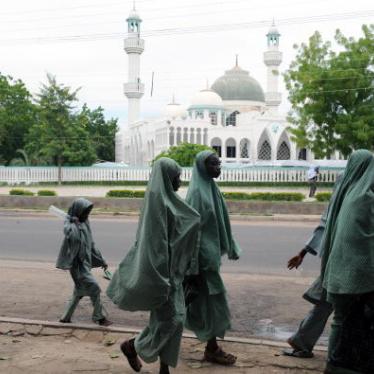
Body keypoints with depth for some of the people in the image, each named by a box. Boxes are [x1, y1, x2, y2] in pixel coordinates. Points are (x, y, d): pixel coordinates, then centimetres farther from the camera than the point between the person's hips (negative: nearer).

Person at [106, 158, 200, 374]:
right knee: (169, 318, -2)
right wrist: (162, 279, -24)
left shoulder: (165, 200, 12)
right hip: (162, 269, -10)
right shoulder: (159, 202, -18)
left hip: (170, 269, 10)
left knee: (175, 318, 9)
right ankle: (132, 346, 20)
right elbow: (157, 240, -22)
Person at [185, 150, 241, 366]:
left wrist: (231, 247, 18)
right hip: (203, 252, -9)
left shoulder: (211, 188, 10)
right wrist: (203, 258, -22)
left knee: (208, 297, 15)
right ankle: (212, 349, 8)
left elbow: (220, 221, 16)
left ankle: (211, 345, 26)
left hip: (212, 250, 9)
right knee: (213, 297, -2)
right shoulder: (197, 191, -17)